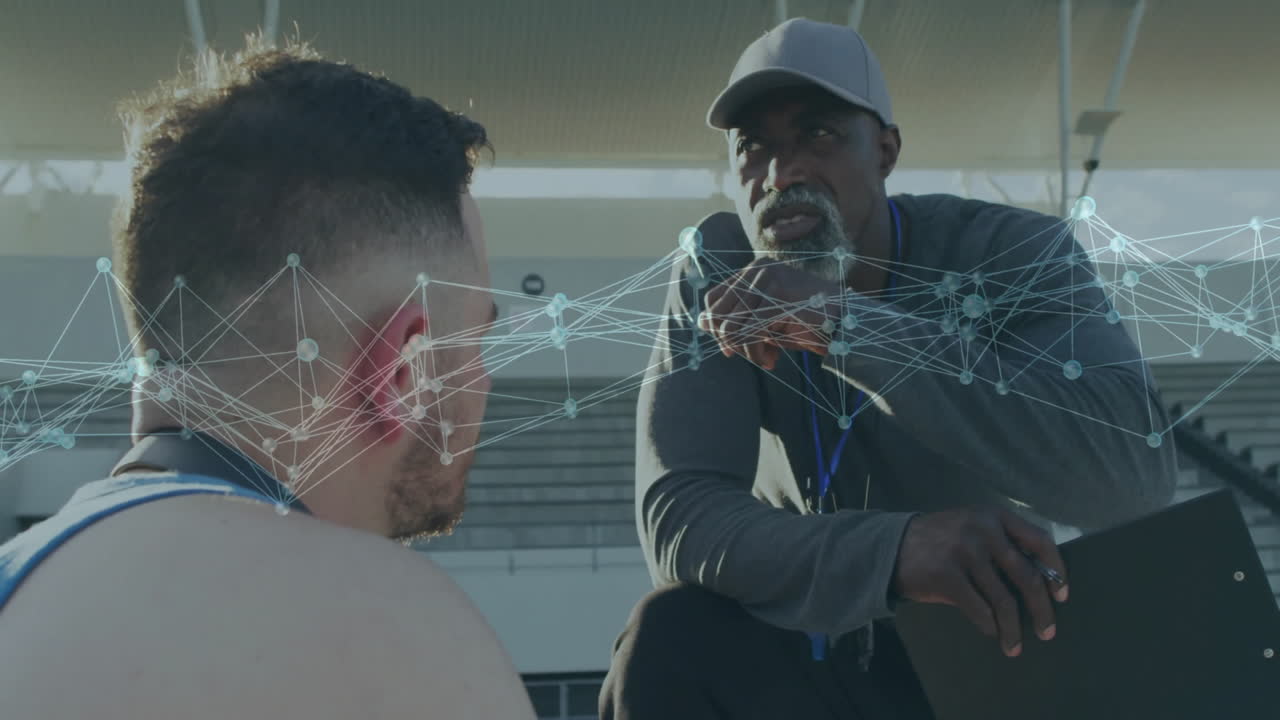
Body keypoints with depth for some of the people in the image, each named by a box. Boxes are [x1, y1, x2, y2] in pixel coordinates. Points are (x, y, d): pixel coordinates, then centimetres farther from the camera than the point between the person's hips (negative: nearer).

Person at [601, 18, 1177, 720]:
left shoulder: (1015, 252, -14)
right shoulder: (717, 273, -10)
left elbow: (1136, 471, -31)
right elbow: (678, 517, -21)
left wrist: (841, 320, -35)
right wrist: (893, 548, -40)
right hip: (824, 656, 1)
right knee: (669, 639, -27)